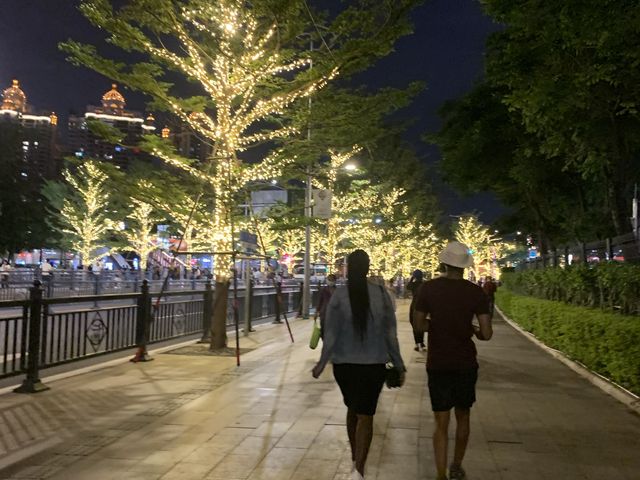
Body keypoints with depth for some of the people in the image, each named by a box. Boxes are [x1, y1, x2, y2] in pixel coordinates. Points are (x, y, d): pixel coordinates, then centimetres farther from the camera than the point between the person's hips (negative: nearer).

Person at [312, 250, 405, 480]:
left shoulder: (339, 295, -8)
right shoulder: (381, 294, -6)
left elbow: (330, 334, -7)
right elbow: (390, 333, -3)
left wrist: (321, 364, 5)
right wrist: (398, 365, 6)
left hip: (344, 364, 1)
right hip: (373, 364, -1)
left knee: (352, 409, 22)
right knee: (365, 414, 3)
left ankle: (355, 457, 36)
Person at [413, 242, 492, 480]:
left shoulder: (429, 288, -8)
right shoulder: (476, 291, -9)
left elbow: (420, 323, 1)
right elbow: (486, 333, -9)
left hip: (437, 364, -1)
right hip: (466, 363, 1)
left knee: (441, 423, 7)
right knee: (463, 417, 20)